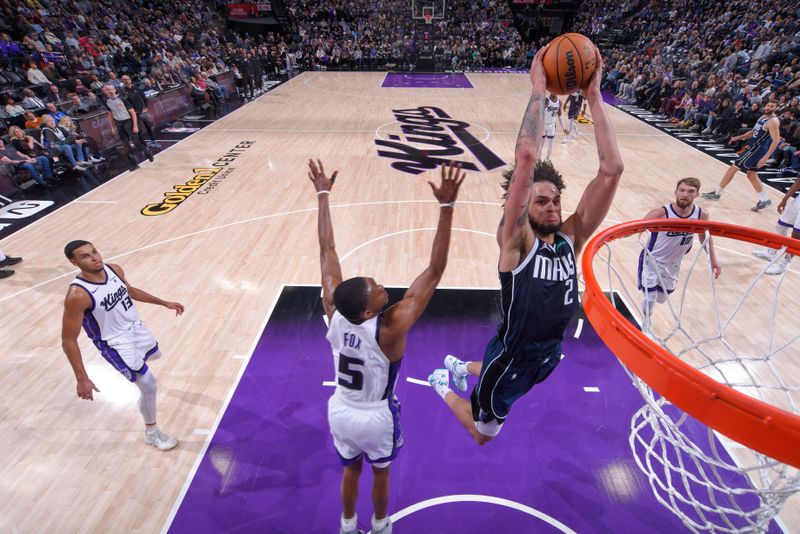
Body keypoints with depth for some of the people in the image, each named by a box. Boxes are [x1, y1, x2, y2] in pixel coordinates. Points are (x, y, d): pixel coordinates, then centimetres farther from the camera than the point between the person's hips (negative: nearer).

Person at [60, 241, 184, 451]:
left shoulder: (114, 269, -12)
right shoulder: (77, 295, -32)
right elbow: (68, 340, -24)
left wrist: (165, 303, 12)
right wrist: (82, 379, -24)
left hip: (136, 327, 7)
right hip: (116, 343, -7)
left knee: (154, 355, 34)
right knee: (149, 387, -5)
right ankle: (151, 433, 21)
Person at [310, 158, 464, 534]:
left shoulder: (334, 311, -26)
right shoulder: (391, 328, -37)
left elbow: (327, 249, -18)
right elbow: (435, 270, -40)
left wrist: (324, 194, -10)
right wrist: (447, 205, -42)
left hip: (341, 412, 4)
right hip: (377, 417, -3)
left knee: (350, 471, 29)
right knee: (381, 473, 26)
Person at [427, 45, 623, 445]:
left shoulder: (571, 238, -12)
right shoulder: (515, 241, -26)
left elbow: (611, 170, -20)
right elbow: (526, 159, -38)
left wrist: (594, 98, -22)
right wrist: (538, 89, -30)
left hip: (549, 354, 6)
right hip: (511, 358, -5)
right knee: (483, 433, 19)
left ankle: (461, 366, 59)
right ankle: (443, 382, 42)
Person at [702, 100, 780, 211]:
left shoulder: (773, 121, -17)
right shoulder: (763, 117, 12)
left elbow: (776, 140, -21)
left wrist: (765, 157, -28)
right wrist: (739, 137, 9)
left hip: (757, 149, -10)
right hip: (754, 147, 10)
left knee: (733, 168, -5)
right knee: (751, 175, 16)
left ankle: (717, 193, 2)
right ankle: (764, 200, 23)